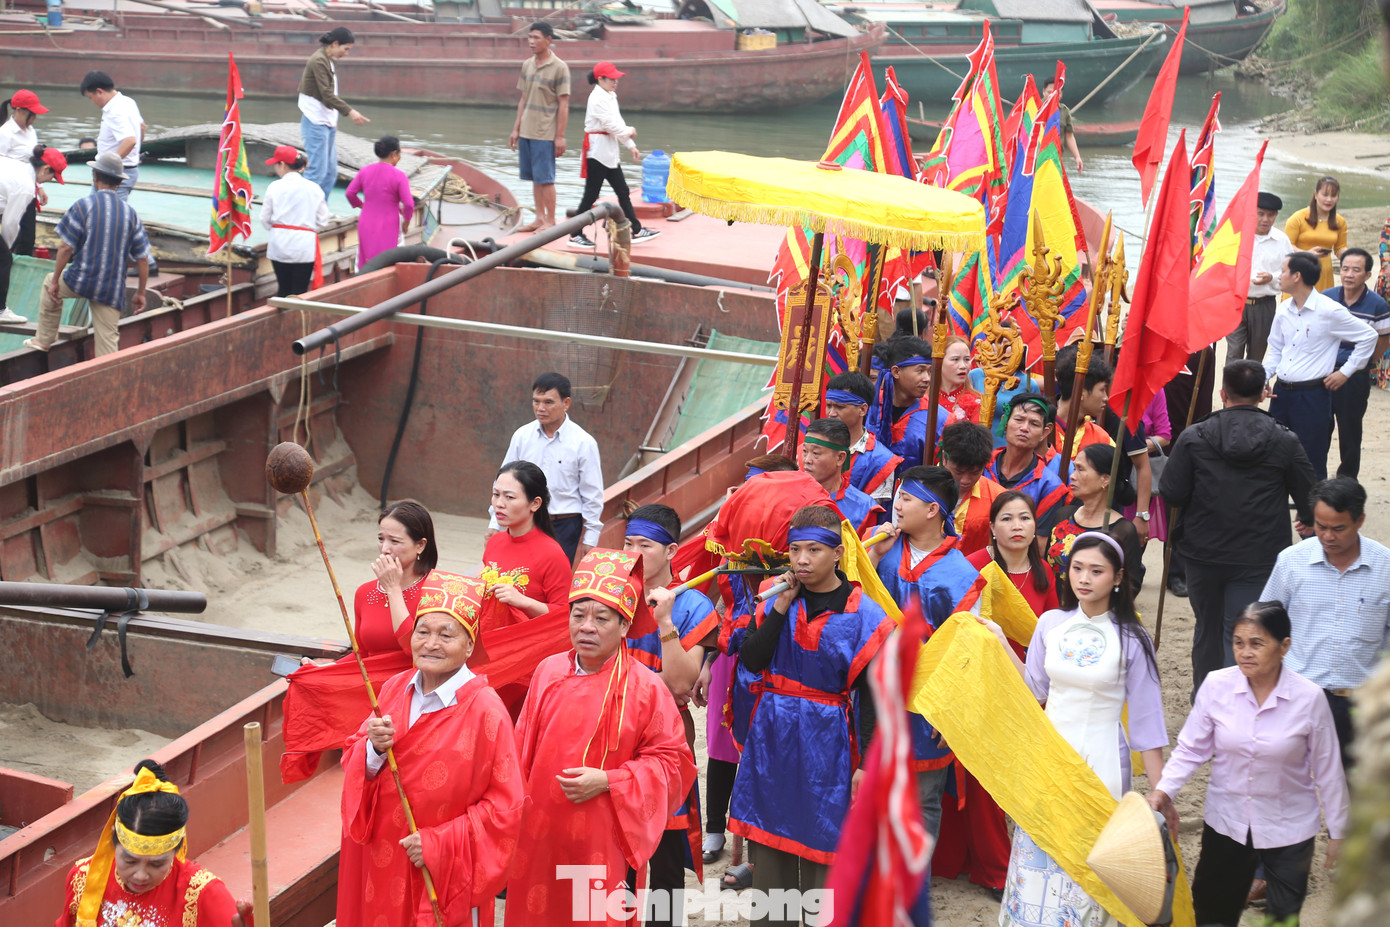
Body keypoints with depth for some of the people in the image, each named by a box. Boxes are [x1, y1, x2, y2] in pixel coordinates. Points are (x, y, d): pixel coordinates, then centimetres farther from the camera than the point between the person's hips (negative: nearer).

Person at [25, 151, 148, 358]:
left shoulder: (83, 206, -7)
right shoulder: (129, 212, 4)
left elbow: (66, 248, -10)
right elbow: (142, 258, 4)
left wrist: (55, 282, -1)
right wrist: (140, 293, 13)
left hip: (81, 280, -2)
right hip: (112, 289, 2)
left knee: (49, 284, 29)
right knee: (107, 340, 5)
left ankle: (44, 340, 38)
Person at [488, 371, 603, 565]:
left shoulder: (583, 443, -6)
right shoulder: (522, 436, 2)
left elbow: (593, 495, -1)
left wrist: (590, 539, -2)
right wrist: (494, 524, 8)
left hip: (564, 528, -3)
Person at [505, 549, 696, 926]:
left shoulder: (645, 688, -9)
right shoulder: (548, 671, 4)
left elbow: (671, 761, -6)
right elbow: (523, 747, 15)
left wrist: (607, 781, -16)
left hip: (599, 838, -4)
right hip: (538, 834, 4)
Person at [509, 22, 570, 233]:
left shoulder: (559, 68, -9)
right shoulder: (527, 65, 9)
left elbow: (563, 104, -9)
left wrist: (560, 136, -12)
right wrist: (516, 129, 13)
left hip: (545, 134, -6)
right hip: (526, 132, 6)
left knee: (545, 178, -3)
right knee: (534, 178, 10)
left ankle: (550, 221, 6)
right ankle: (539, 218, 18)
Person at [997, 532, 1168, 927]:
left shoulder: (1130, 639, -6)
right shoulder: (1051, 624, 2)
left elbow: (1145, 719, -3)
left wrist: (1161, 793, -4)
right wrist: (999, 643, 6)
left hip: (1101, 761, -3)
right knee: (1038, 854, 4)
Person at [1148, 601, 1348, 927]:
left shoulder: (1308, 698, -15)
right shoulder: (1216, 686, -13)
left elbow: (1327, 769, -5)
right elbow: (1191, 748, -4)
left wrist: (1338, 831, 3)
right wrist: (1164, 789, -19)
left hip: (1288, 829, -2)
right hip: (1226, 823, 2)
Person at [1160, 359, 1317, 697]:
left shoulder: (1194, 438, -9)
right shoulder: (1284, 442, -7)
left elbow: (1171, 494, -9)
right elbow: (1308, 495, 2)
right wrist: (1308, 521, 24)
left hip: (1202, 552, 1)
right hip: (1259, 556, -1)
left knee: (1207, 629, 20)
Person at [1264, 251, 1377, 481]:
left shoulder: (1329, 311, -12)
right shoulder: (1284, 310, 7)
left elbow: (1368, 336, -3)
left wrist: (1345, 372, -2)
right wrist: (1262, 377, 2)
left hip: (1312, 395, -6)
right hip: (1281, 392, 6)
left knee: (1311, 462, 0)